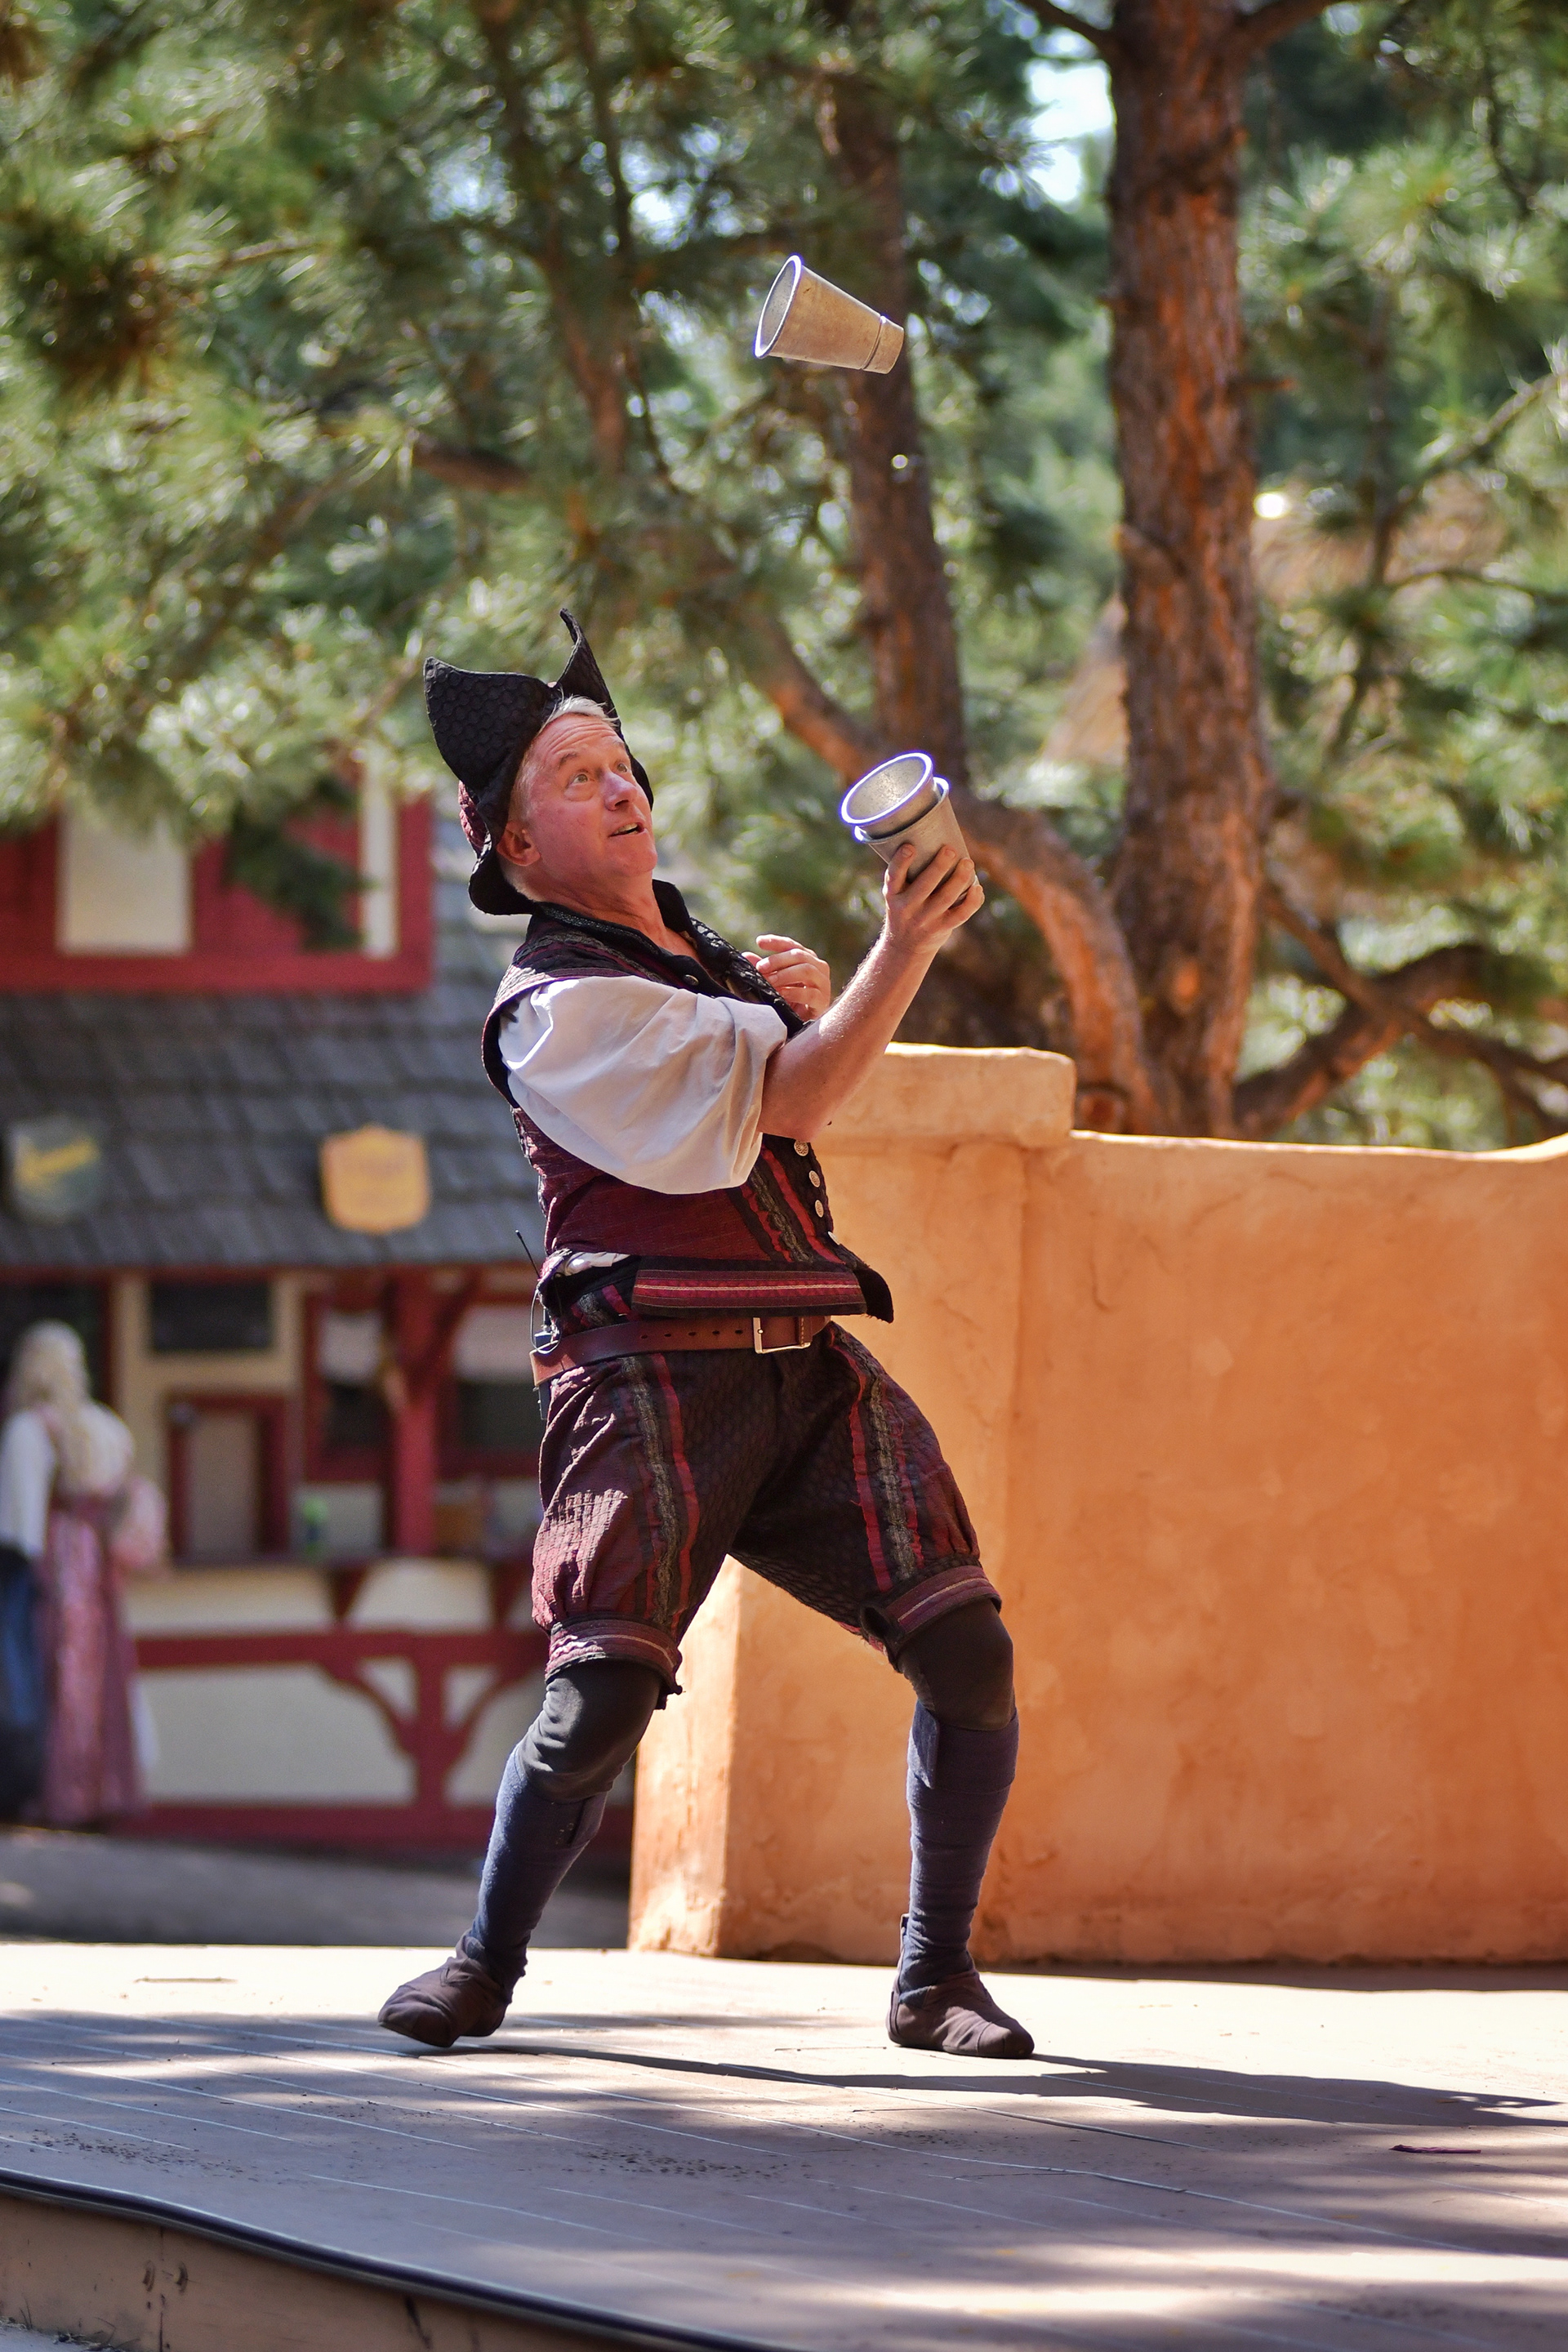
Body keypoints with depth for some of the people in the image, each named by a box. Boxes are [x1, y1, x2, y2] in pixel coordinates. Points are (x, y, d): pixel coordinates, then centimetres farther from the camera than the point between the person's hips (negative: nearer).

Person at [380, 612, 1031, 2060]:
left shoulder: (706, 960, 21)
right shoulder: (553, 1010, -6)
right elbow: (784, 1100, -15)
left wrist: (814, 1014, 14)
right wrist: (902, 952, -25)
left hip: (814, 1364, 7)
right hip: (656, 1379, -7)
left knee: (969, 1651, -8)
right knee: (604, 1697, -14)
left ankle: (936, 1977, 4)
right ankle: (487, 1965, 8)